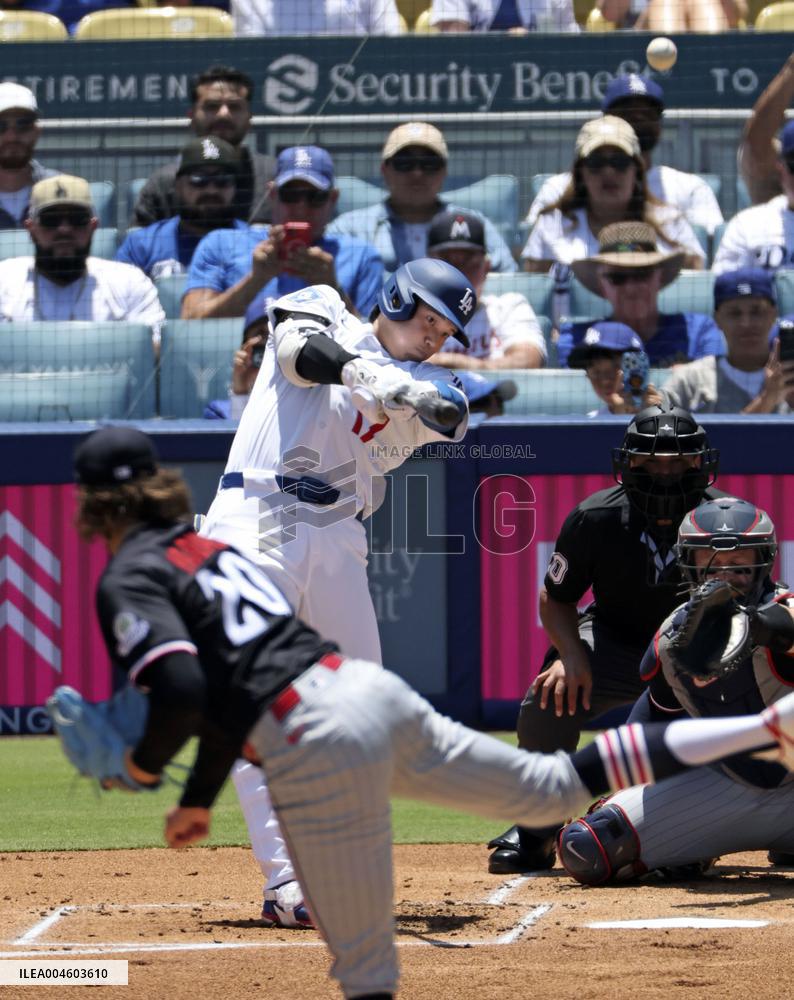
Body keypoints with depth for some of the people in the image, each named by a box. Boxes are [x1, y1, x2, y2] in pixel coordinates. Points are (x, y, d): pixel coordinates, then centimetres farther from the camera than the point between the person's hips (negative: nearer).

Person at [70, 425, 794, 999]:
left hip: (318, 744, -8)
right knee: (553, 787, 16)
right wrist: (200, 798, 37)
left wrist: (142, 766, 2)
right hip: (369, 688, 8)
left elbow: (182, 693, -17)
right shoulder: (208, 550, 24)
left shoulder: (129, 580, -2)